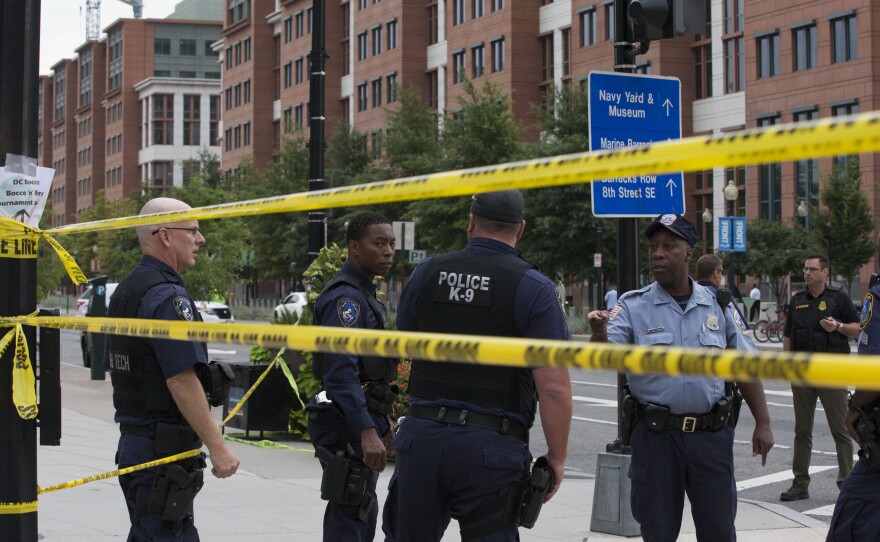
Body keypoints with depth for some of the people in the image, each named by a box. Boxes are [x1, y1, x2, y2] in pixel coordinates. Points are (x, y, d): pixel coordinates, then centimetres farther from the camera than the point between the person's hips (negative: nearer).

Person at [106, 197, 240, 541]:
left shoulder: (125, 291, 14)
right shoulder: (167, 296, -18)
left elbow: (116, 370, 20)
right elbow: (183, 380, -24)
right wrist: (217, 448, -21)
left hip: (133, 442, 10)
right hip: (166, 448, -10)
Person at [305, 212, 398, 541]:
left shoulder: (363, 294, 17)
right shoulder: (345, 297, -16)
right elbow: (341, 371, -26)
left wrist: (381, 424, 26)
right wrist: (367, 431, -32)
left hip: (362, 420, 11)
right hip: (347, 426, -11)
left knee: (364, 514, 17)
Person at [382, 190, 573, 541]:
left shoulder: (426, 273, 6)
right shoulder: (533, 288, -7)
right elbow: (554, 387, -13)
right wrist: (556, 458, -4)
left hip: (421, 435, 4)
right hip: (492, 447, -4)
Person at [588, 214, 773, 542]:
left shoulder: (718, 305, 6)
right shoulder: (633, 306, 0)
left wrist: (762, 423, 3)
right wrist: (599, 333, -38)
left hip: (712, 433, 1)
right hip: (655, 436, -1)